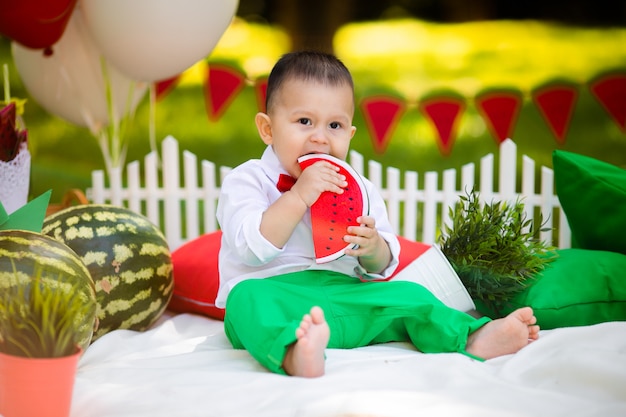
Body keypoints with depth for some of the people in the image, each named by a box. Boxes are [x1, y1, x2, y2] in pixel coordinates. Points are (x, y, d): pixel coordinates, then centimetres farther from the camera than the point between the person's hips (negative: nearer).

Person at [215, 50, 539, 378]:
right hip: (273, 293, -5)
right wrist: (298, 197, -22)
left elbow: (382, 269, 14)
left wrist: (373, 248, -10)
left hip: (342, 294, 5)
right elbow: (251, 248, -15)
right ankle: (294, 355, -65)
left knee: (407, 294, -12)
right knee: (248, 299, -37)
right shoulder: (246, 180, 2)